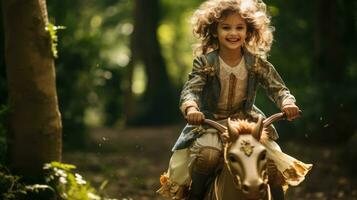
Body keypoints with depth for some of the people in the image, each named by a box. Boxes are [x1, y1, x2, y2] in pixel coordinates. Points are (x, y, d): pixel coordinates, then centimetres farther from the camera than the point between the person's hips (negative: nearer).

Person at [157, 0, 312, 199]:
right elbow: (190, 90, -18)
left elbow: (278, 88, -7)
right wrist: (191, 108, -42)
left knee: (274, 159, -13)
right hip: (210, 123, -2)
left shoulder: (257, 62, -2)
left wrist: (288, 103, -31)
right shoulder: (205, 62, -8)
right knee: (207, 155, -30)